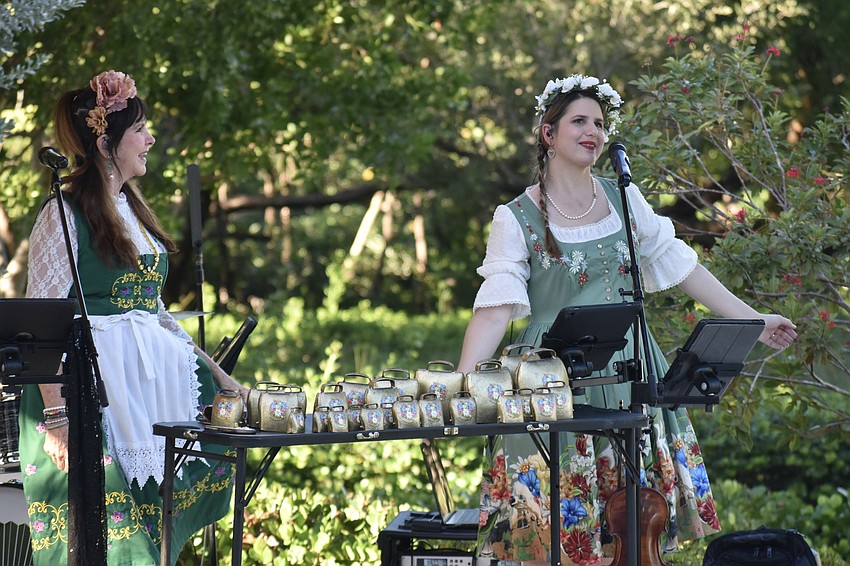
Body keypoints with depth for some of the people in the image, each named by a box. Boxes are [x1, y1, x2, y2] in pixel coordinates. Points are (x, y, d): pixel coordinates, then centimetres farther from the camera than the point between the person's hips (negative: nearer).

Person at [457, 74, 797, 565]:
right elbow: (497, 305, -13)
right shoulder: (517, 218, -4)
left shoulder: (624, 198, 9)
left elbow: (677, 264, 14)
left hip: (628, 373, 4)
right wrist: (463, 382, -26)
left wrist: (753, 321, 14)